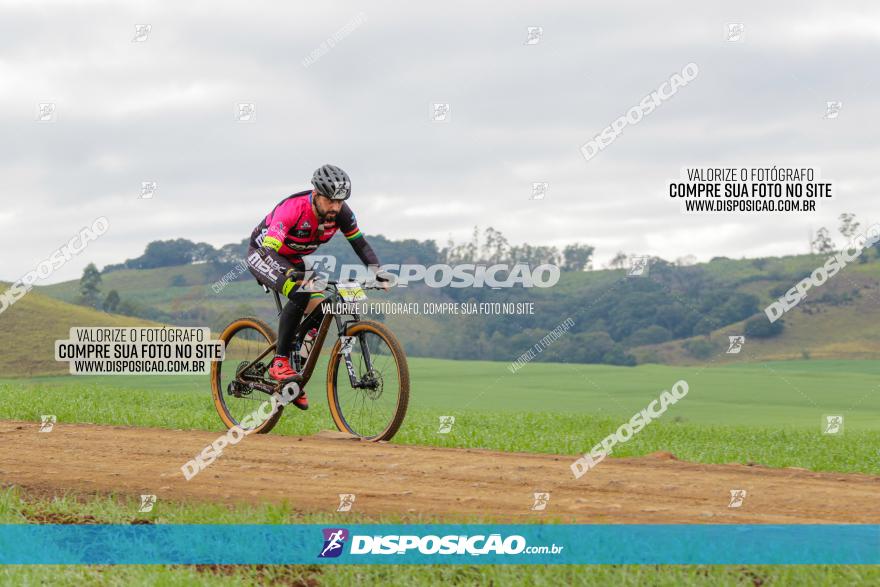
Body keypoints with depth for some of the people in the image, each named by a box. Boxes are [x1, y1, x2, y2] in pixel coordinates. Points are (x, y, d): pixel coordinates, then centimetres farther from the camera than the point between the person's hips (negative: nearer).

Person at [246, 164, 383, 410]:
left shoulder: (340, 212, -20)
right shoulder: (292, 208, -37)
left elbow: (360, 242, -7)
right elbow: (269, 249, -45)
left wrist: (376, 270, -24)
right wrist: (290, 273, -62)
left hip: (293, 260, 6)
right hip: (262, 254, -6)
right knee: (300, 296, -31)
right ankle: (280, 362, -25)